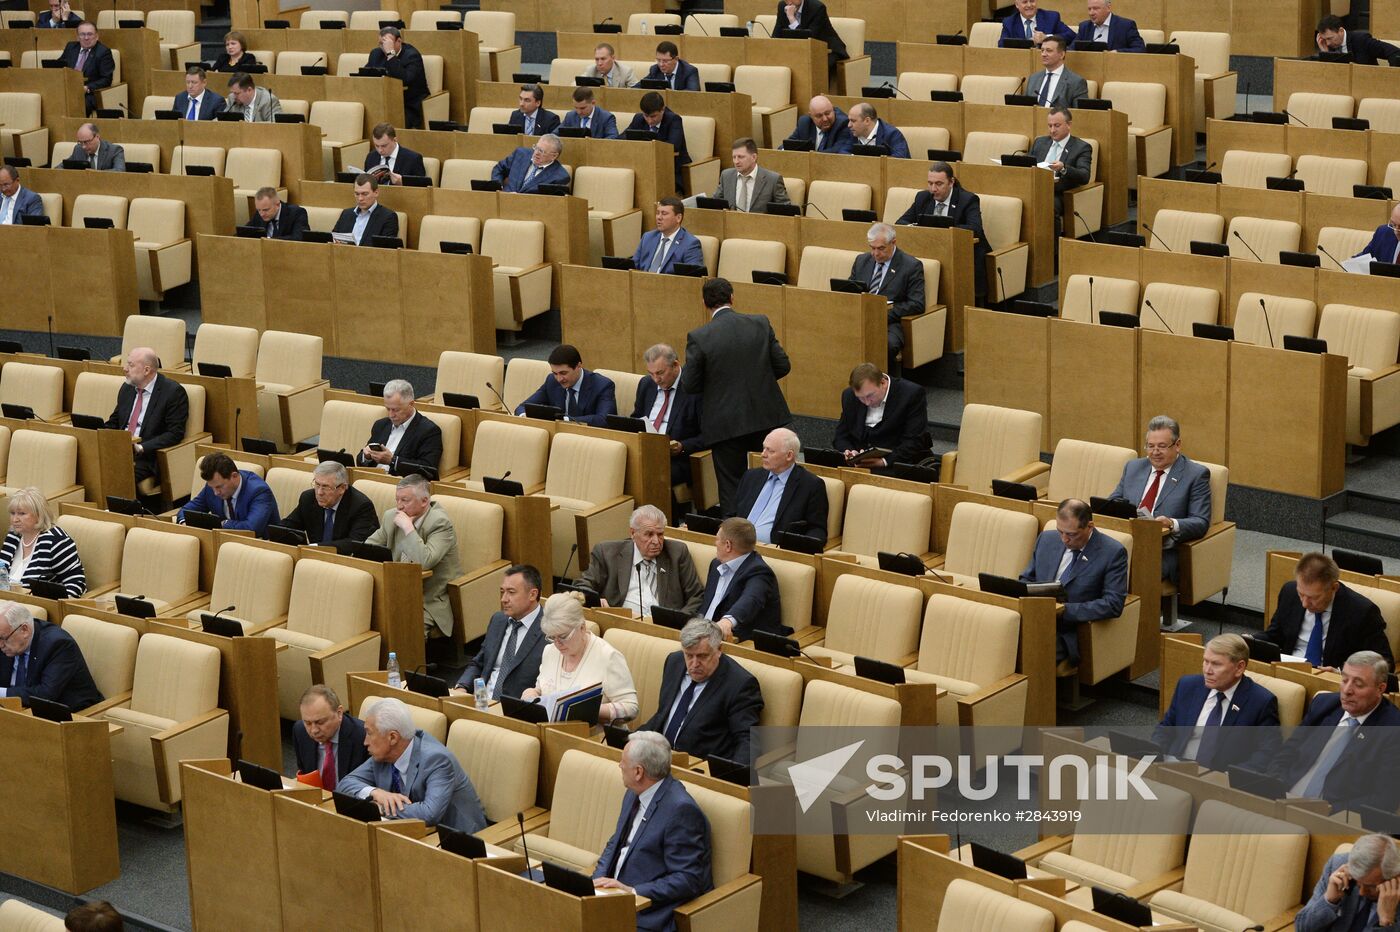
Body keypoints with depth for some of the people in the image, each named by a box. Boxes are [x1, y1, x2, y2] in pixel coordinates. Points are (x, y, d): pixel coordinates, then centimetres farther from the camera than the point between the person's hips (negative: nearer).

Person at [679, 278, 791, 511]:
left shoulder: (698, 337, -13)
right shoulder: (761, 324, -4)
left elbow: (689, 385, -9)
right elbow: (783, 366, 1)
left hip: (726, 424, -3)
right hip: (765, 417, 3)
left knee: (732, 489, 6)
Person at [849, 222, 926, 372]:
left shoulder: (911, 266, 3)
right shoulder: (861, 260, 20)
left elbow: (918, 304, -3)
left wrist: (887, 311, -14)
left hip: (889, 322, -4)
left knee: (887, 344, -38)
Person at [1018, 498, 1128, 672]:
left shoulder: (1112, 552, -3)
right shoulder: (1046, 539, 13)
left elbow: (1113, 604, -10)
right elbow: (1026, 579, 22)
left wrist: (1065, 610, -18)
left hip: (1070, 633, -5)